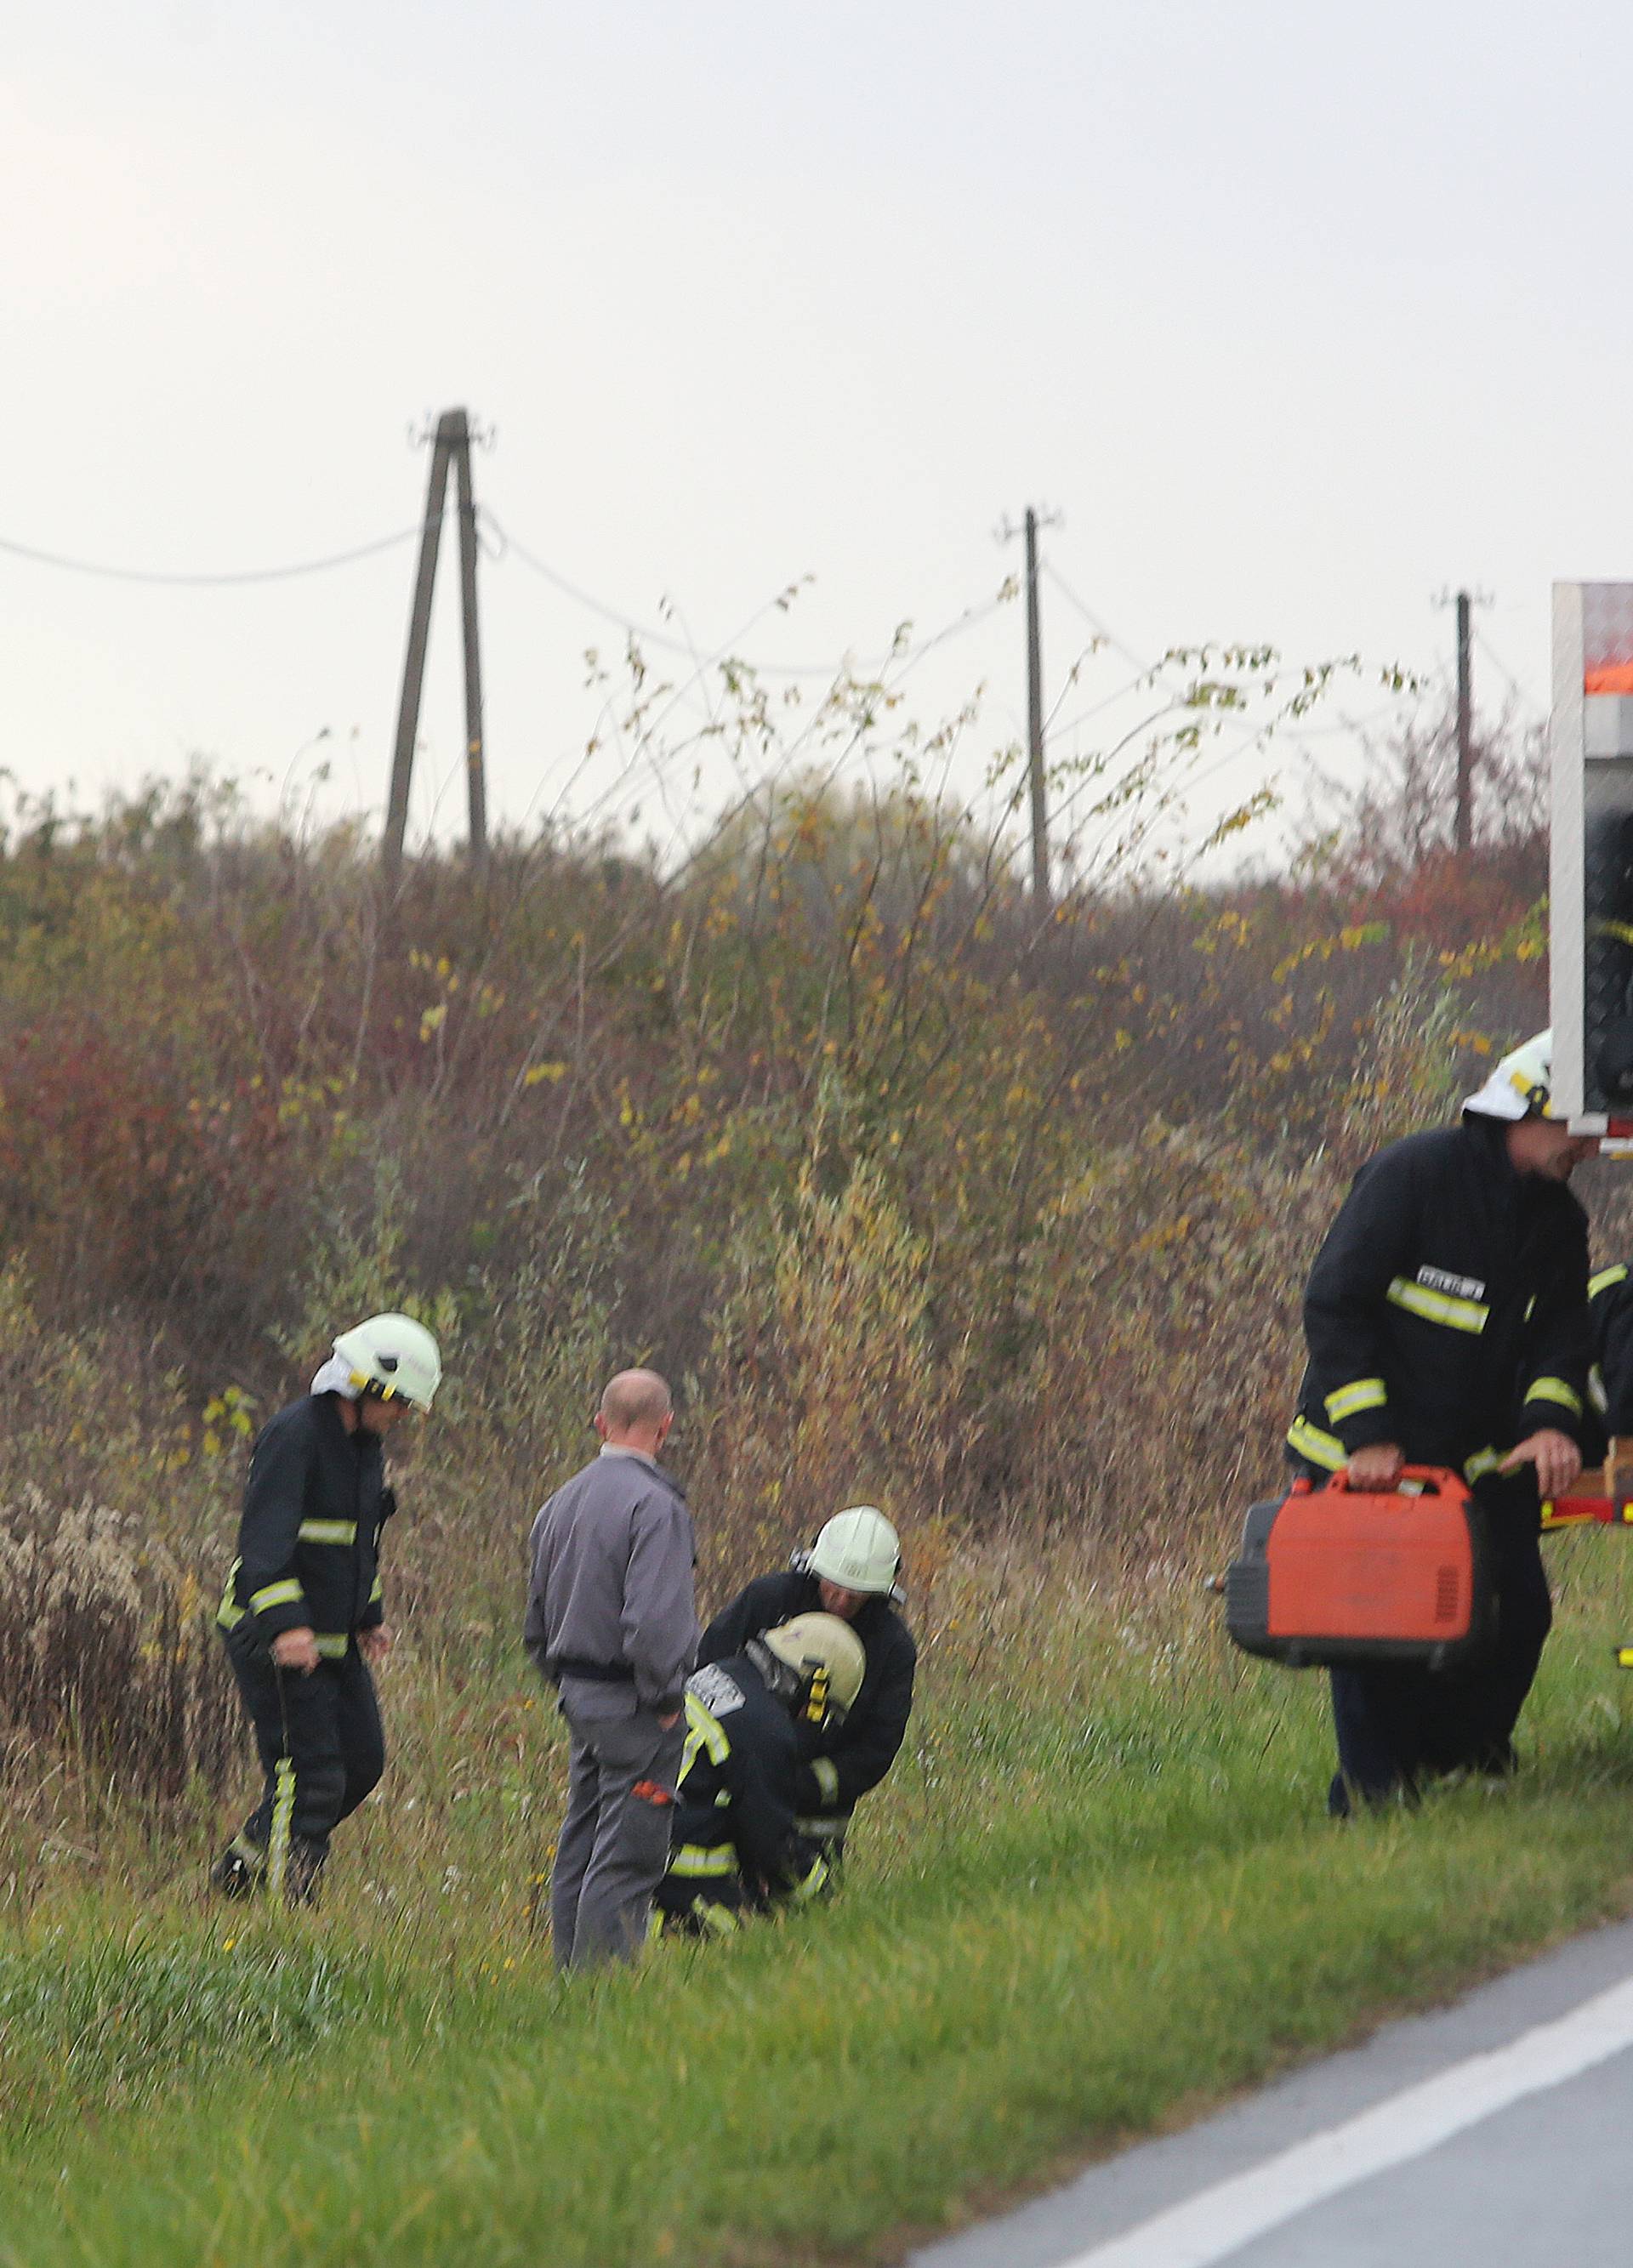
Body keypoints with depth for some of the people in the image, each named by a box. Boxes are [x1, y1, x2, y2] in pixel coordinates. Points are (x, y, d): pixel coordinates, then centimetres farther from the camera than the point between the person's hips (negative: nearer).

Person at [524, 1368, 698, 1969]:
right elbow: (653, 1618, -24)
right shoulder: (653, 1504, -16)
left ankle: (572, 1976, 17)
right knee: (628, 1855, -6)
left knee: (580, 1847, 14)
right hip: (631, 1703, -8)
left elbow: (537, 1621, 20)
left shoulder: (562, 1502, 12)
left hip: (578, 1694, 8)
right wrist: (664, 1699, -14)